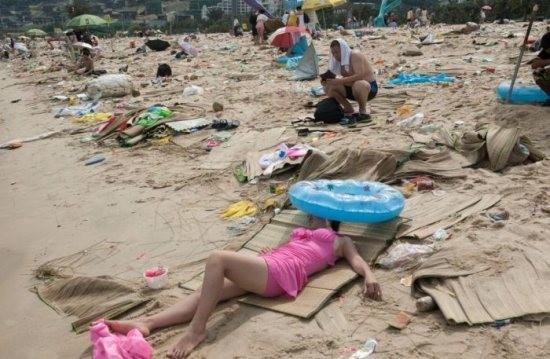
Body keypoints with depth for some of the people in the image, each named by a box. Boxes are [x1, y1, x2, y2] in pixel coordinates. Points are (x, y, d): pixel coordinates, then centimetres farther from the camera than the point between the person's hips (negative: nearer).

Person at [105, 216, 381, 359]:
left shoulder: (340, 241, 23)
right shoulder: (303, 234, 41)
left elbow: (357, 261, 9)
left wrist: (369, 276, -11)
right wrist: (273, 250, 13)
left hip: (281, 272, -7)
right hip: (264, 271, 7)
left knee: (218, 259, -26)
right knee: (206, 292, -8)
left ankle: (196, 330, -25)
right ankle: (147, 323, -15)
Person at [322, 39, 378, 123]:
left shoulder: (355, 55, -20)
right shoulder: (341, 59, 2)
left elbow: (359, 76, -32)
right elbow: (346, 79, 4)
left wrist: (339, 81, -37)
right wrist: (328, 81, -15)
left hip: (369, 88, -7)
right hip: (352, 89, 8)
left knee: (358, 84, -42)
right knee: (328, 87, -7)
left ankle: (363, 112, -18)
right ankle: (349, 109, 5)